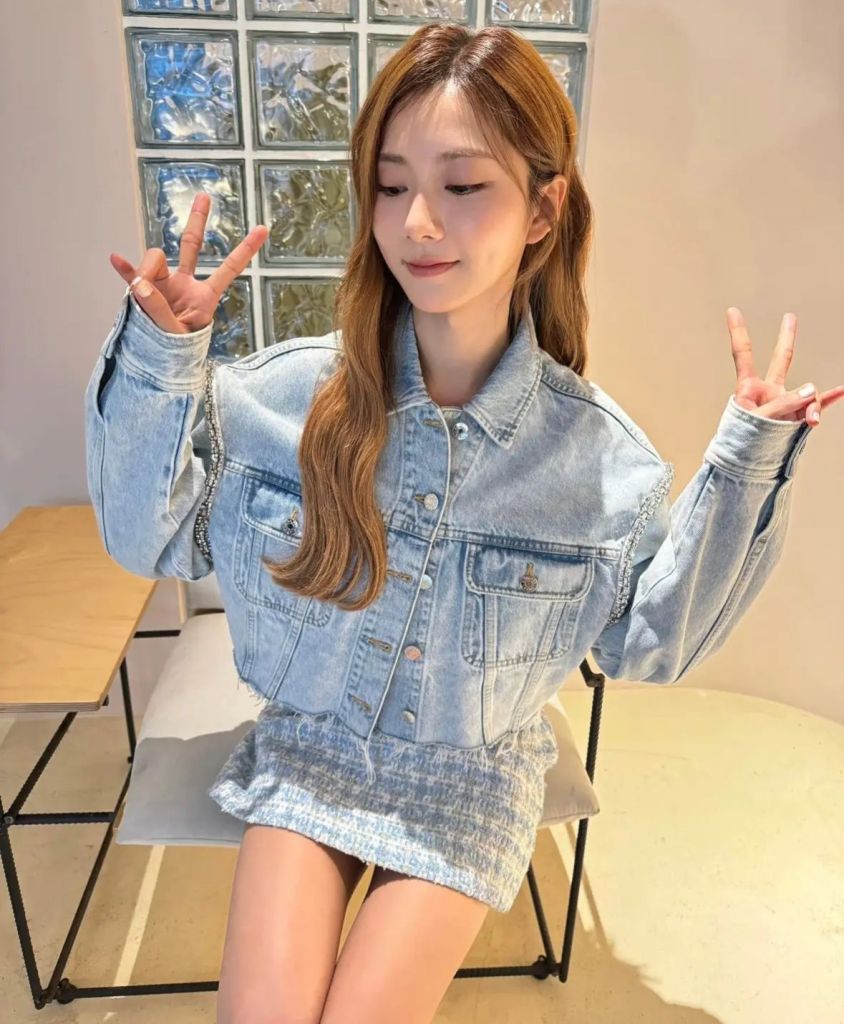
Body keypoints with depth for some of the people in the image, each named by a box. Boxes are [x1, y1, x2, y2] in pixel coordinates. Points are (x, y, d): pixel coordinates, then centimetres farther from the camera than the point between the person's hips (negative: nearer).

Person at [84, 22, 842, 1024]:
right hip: (307, 745, 1)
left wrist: (743, 468, -12)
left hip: (472, 776, 0)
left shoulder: (599, 452, -15)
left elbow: (649, 641, -3)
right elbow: (151, 538, -5)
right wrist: (158, 362, -18)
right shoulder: (290, 390, -15)